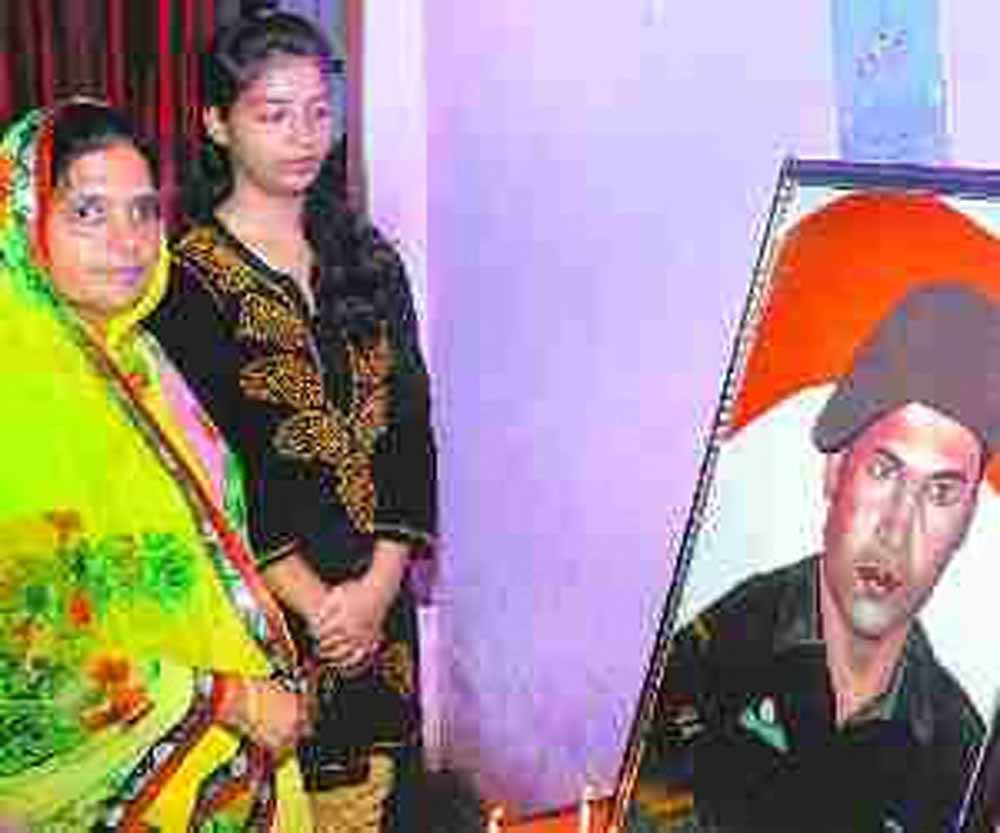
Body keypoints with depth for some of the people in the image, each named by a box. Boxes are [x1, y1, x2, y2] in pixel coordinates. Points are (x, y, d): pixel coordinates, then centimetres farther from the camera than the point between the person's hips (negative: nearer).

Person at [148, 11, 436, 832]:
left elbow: (410, 429, 3)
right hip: (256, 604, -4)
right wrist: (314, 603, -14)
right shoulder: (188, 279, -7)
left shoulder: (369, 260, 8)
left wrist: (379, 585, -8)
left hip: (376, 596, 5)